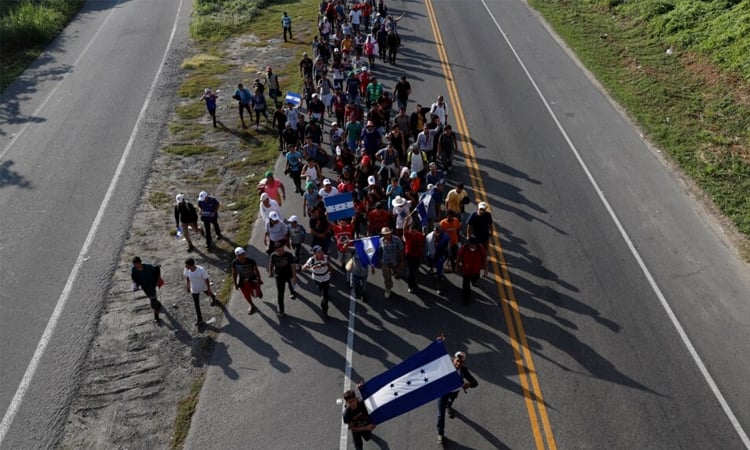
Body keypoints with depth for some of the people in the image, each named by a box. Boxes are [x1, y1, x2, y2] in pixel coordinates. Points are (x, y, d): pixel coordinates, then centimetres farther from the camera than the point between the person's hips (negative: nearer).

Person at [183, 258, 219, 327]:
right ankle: (199, 319, 23)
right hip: (194, 290, 2)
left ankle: (213, 298, 69)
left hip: (204, 287, -2)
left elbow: (207, 280, -24)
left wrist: (209, 290, -15)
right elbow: (187, 278, -3)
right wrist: (188, 287, 9)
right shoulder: (186, 270, -25)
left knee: (208, 294, 31)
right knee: (196, 305, 7)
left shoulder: (201, 270, -38)